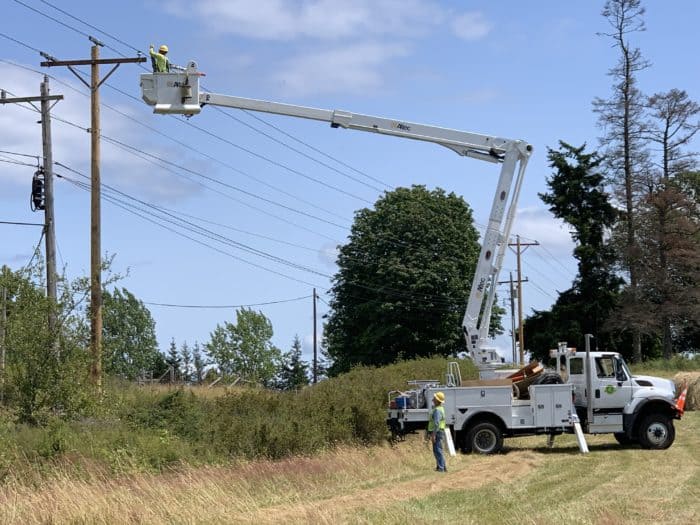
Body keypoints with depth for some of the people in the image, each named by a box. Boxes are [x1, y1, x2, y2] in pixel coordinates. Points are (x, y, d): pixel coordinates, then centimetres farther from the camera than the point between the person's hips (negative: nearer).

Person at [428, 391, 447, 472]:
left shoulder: (437, 410, -18)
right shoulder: (440, 408, 17)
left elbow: (436, 423, -25)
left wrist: (433, 435, -26)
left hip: (437, 432, -11)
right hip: (438, 432, 11)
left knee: (438, 450, -9)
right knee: (437, 450, 16)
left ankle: (441, 468, -10)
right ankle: (442, 467, 21)